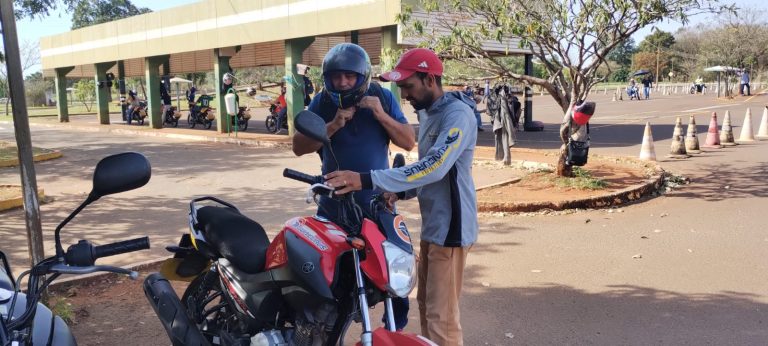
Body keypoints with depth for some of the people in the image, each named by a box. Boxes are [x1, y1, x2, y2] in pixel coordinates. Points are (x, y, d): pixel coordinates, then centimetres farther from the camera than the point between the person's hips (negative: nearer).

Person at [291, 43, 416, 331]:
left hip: (378, 203, 0)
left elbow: (409, 142, -7)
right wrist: (334, 125, -24)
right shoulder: (322, 102, -4)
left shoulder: (382, 97, -4)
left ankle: (396, 328, 32)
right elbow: (298, 147, -11)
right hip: (334, 204, 1)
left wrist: (380, 114, -21)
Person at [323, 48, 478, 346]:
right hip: (432, 224, 10)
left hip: (450, 227, -10)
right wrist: (399, 192, 2)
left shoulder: (457, 114, -18)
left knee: (441, 316, -5)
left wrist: (368, 180, -34)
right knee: (426, 305, 19)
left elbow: (434, 168, -31)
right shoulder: (427, 112, 13)